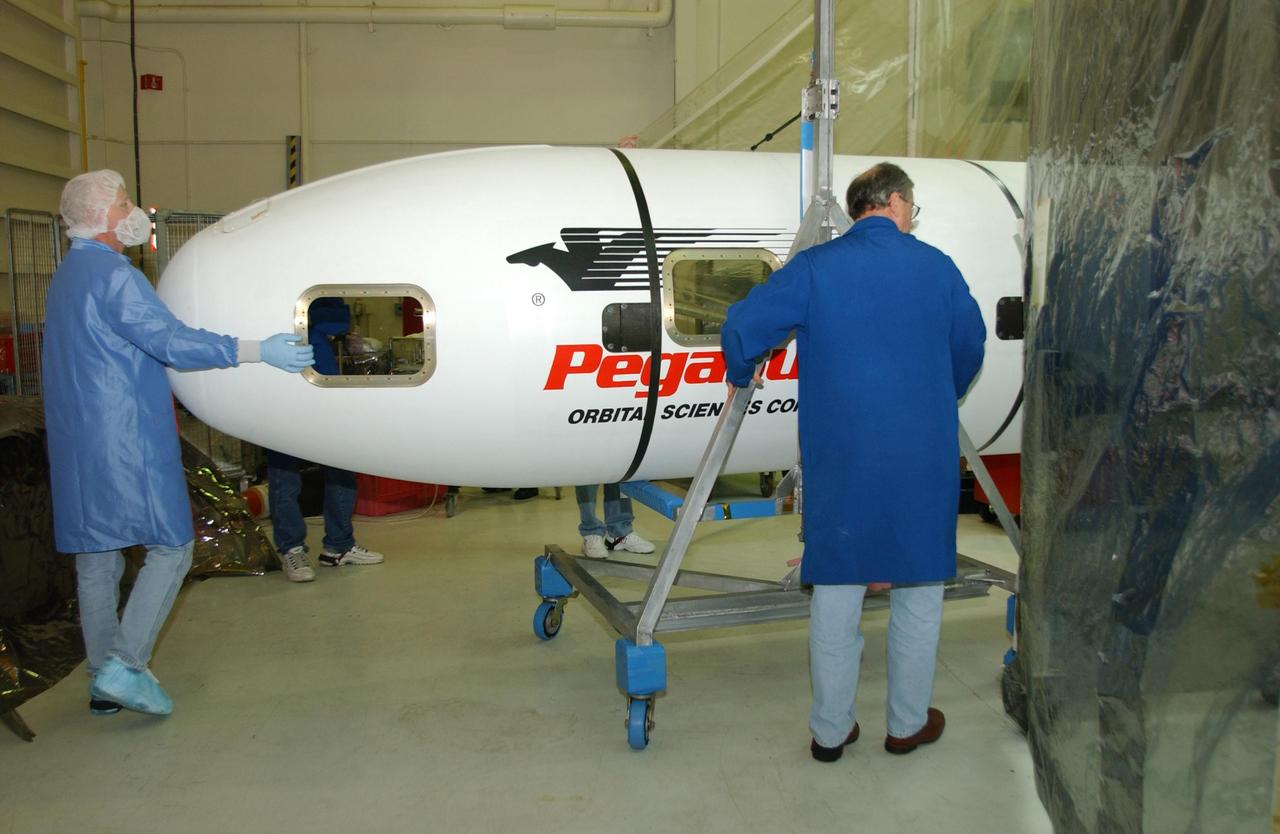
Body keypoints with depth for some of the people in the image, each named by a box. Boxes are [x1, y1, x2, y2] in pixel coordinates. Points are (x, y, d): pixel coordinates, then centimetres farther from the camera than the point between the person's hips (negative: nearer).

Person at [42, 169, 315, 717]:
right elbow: (170, 341, -21)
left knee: (95, 559, 11)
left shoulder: (68, 275, 18)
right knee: (170, 548, -1)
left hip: (78, 446, 10)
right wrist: (258, 351, -23)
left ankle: (104, 682, 19)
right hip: (128, 443, -9)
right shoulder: (110, 272, -12)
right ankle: (124, 665, -6)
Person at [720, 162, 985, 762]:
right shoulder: (938, 267, 3)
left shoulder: (815, 268, -3)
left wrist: (741, 378, 15)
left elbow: (741, 328, -7)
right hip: (924, 459, 1)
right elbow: (970, 348, 16)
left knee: (836, 587, 9)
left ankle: (830, 730, 18)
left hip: (840, 459, -1)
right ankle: (908, 723, 26)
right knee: (918, 586, 15)